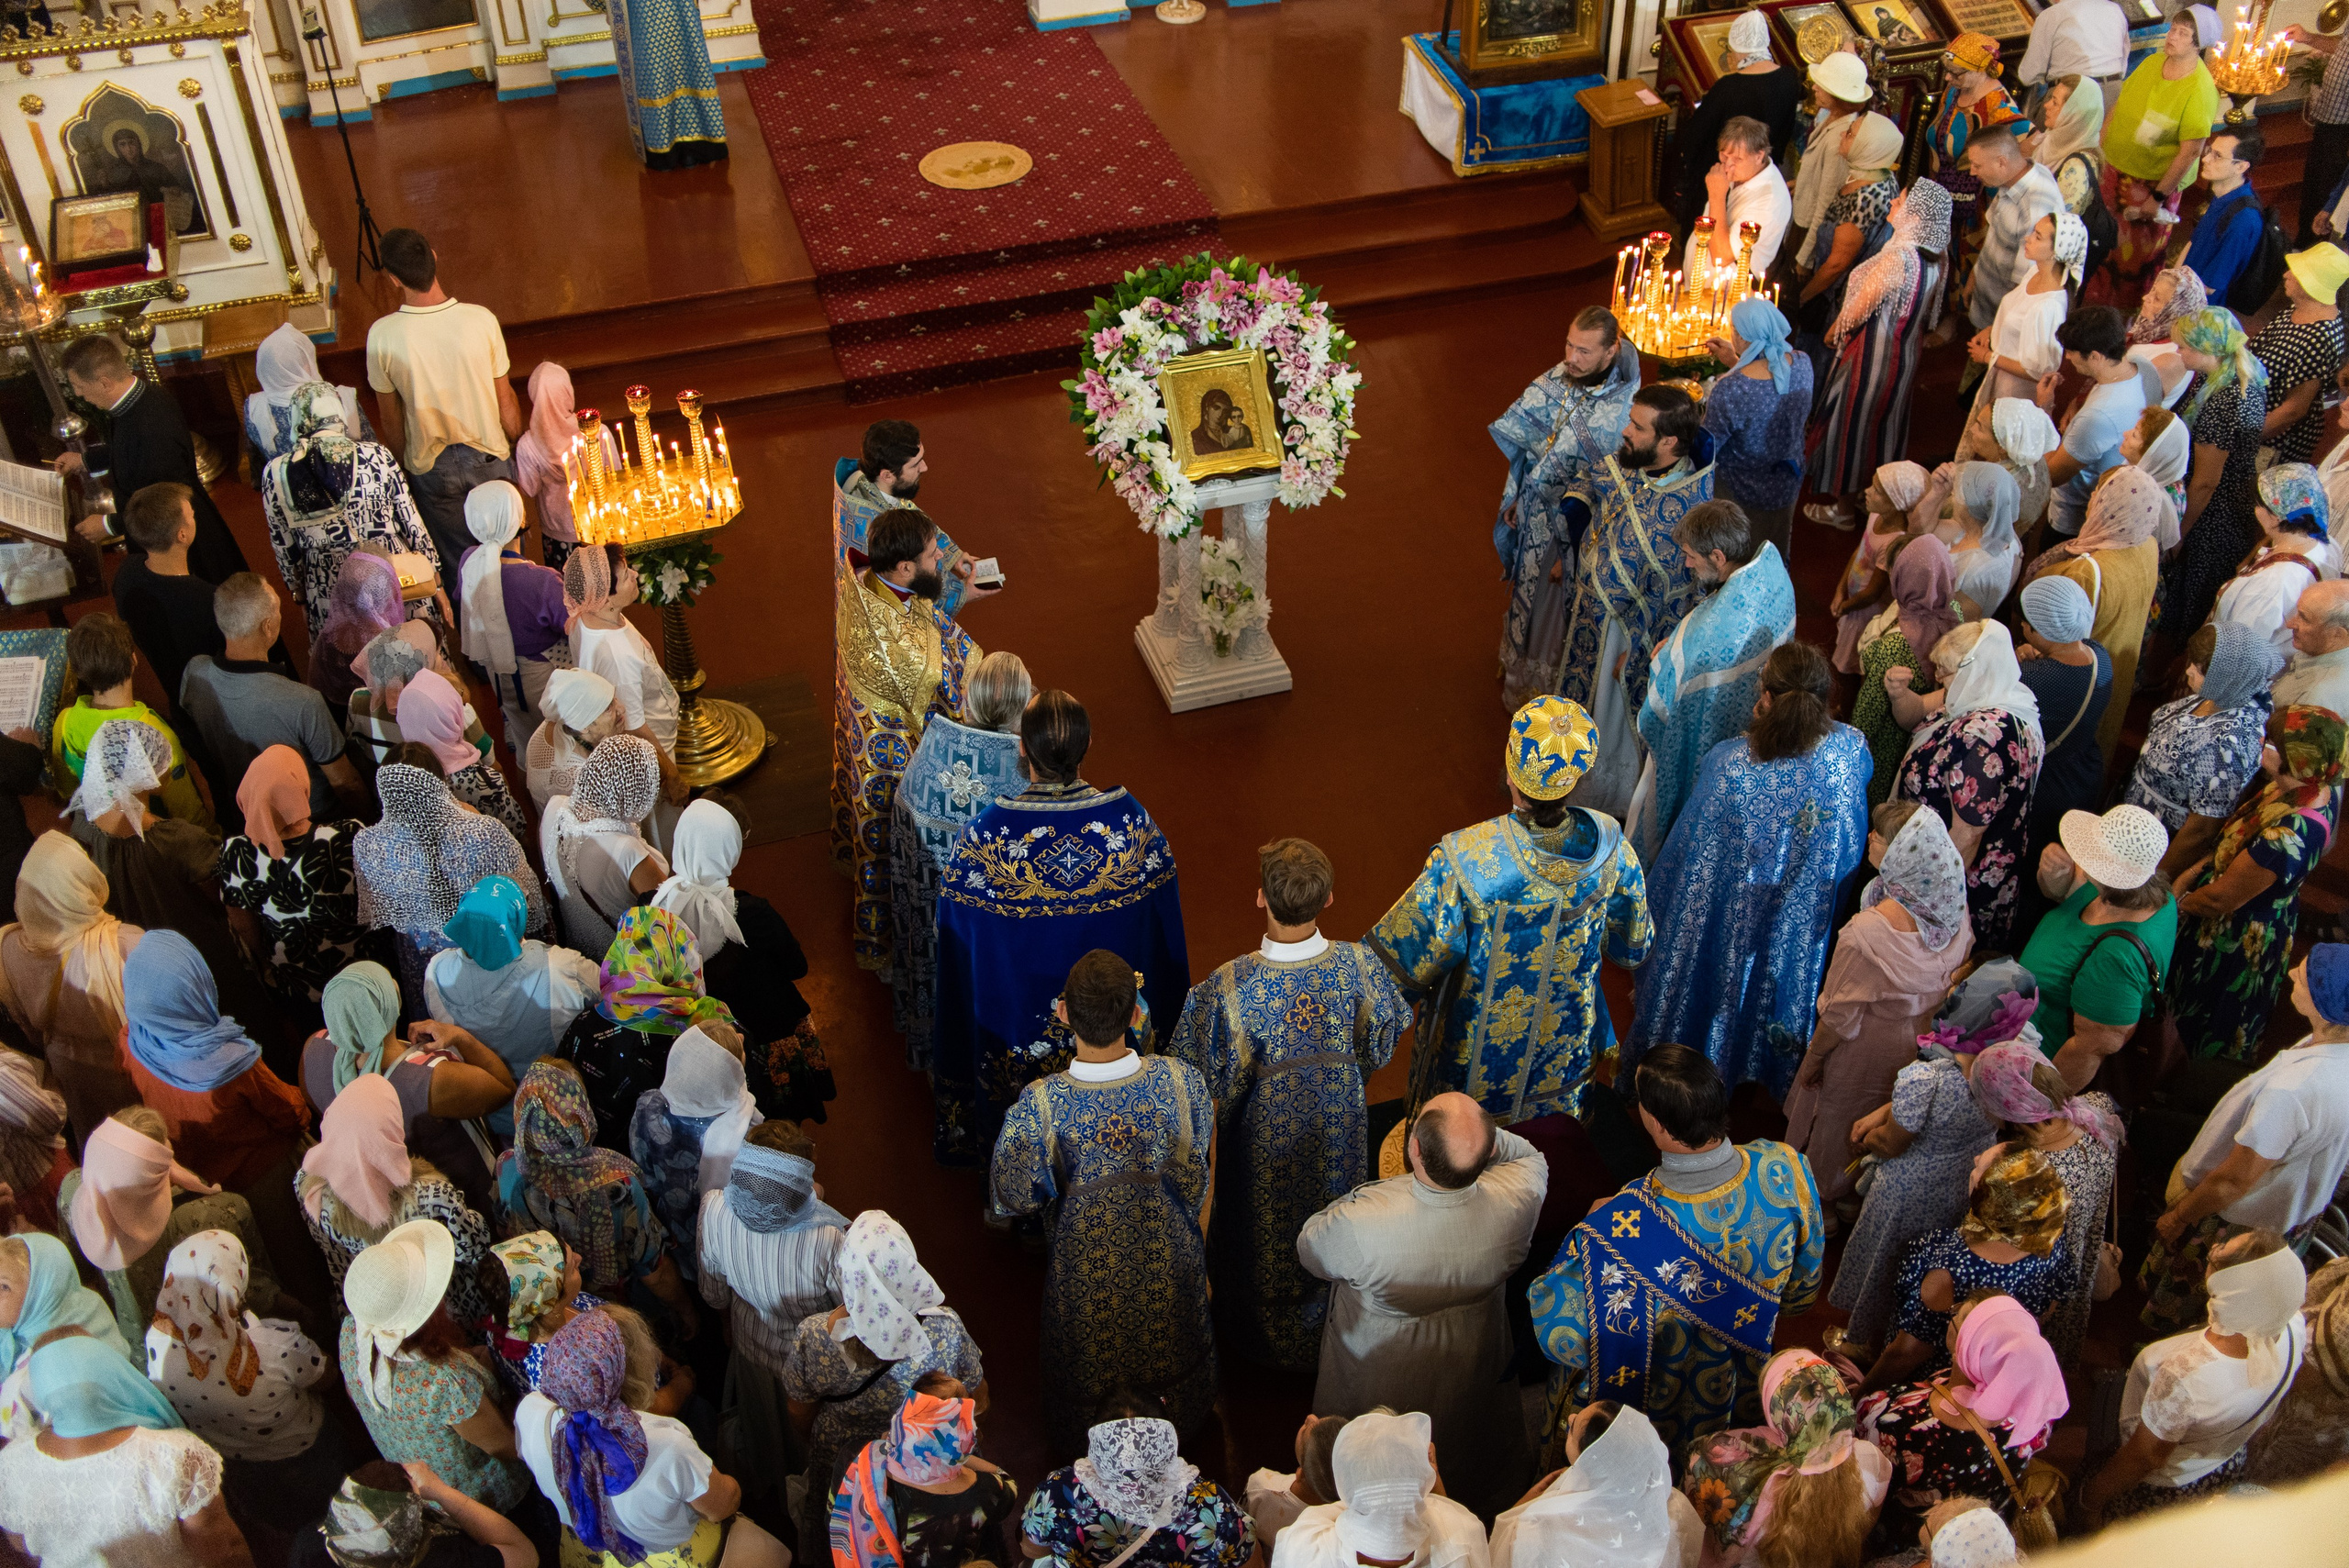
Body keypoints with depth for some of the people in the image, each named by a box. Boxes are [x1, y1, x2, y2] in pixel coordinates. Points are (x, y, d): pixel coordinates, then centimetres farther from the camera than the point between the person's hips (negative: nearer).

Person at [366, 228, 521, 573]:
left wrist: (402, 466, 10)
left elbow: (391, 419, -8)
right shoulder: (481, 320, -20)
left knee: (455, 559, 19)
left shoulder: (382, 335, -21)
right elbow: (505, 400, -8)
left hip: (429, 465, 0)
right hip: (489, 457, 0)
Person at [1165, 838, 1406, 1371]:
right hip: (1338, 1124, 2)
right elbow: (1380, 1044, -7)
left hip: (1266, 1130, -2)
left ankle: (1263, 1335, 52)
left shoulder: (1228, 988, -36)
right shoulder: (1359, 965, -28)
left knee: (1264, 1228, 26)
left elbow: (1210, 1081, -21)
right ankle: (1327, 1327, 54)